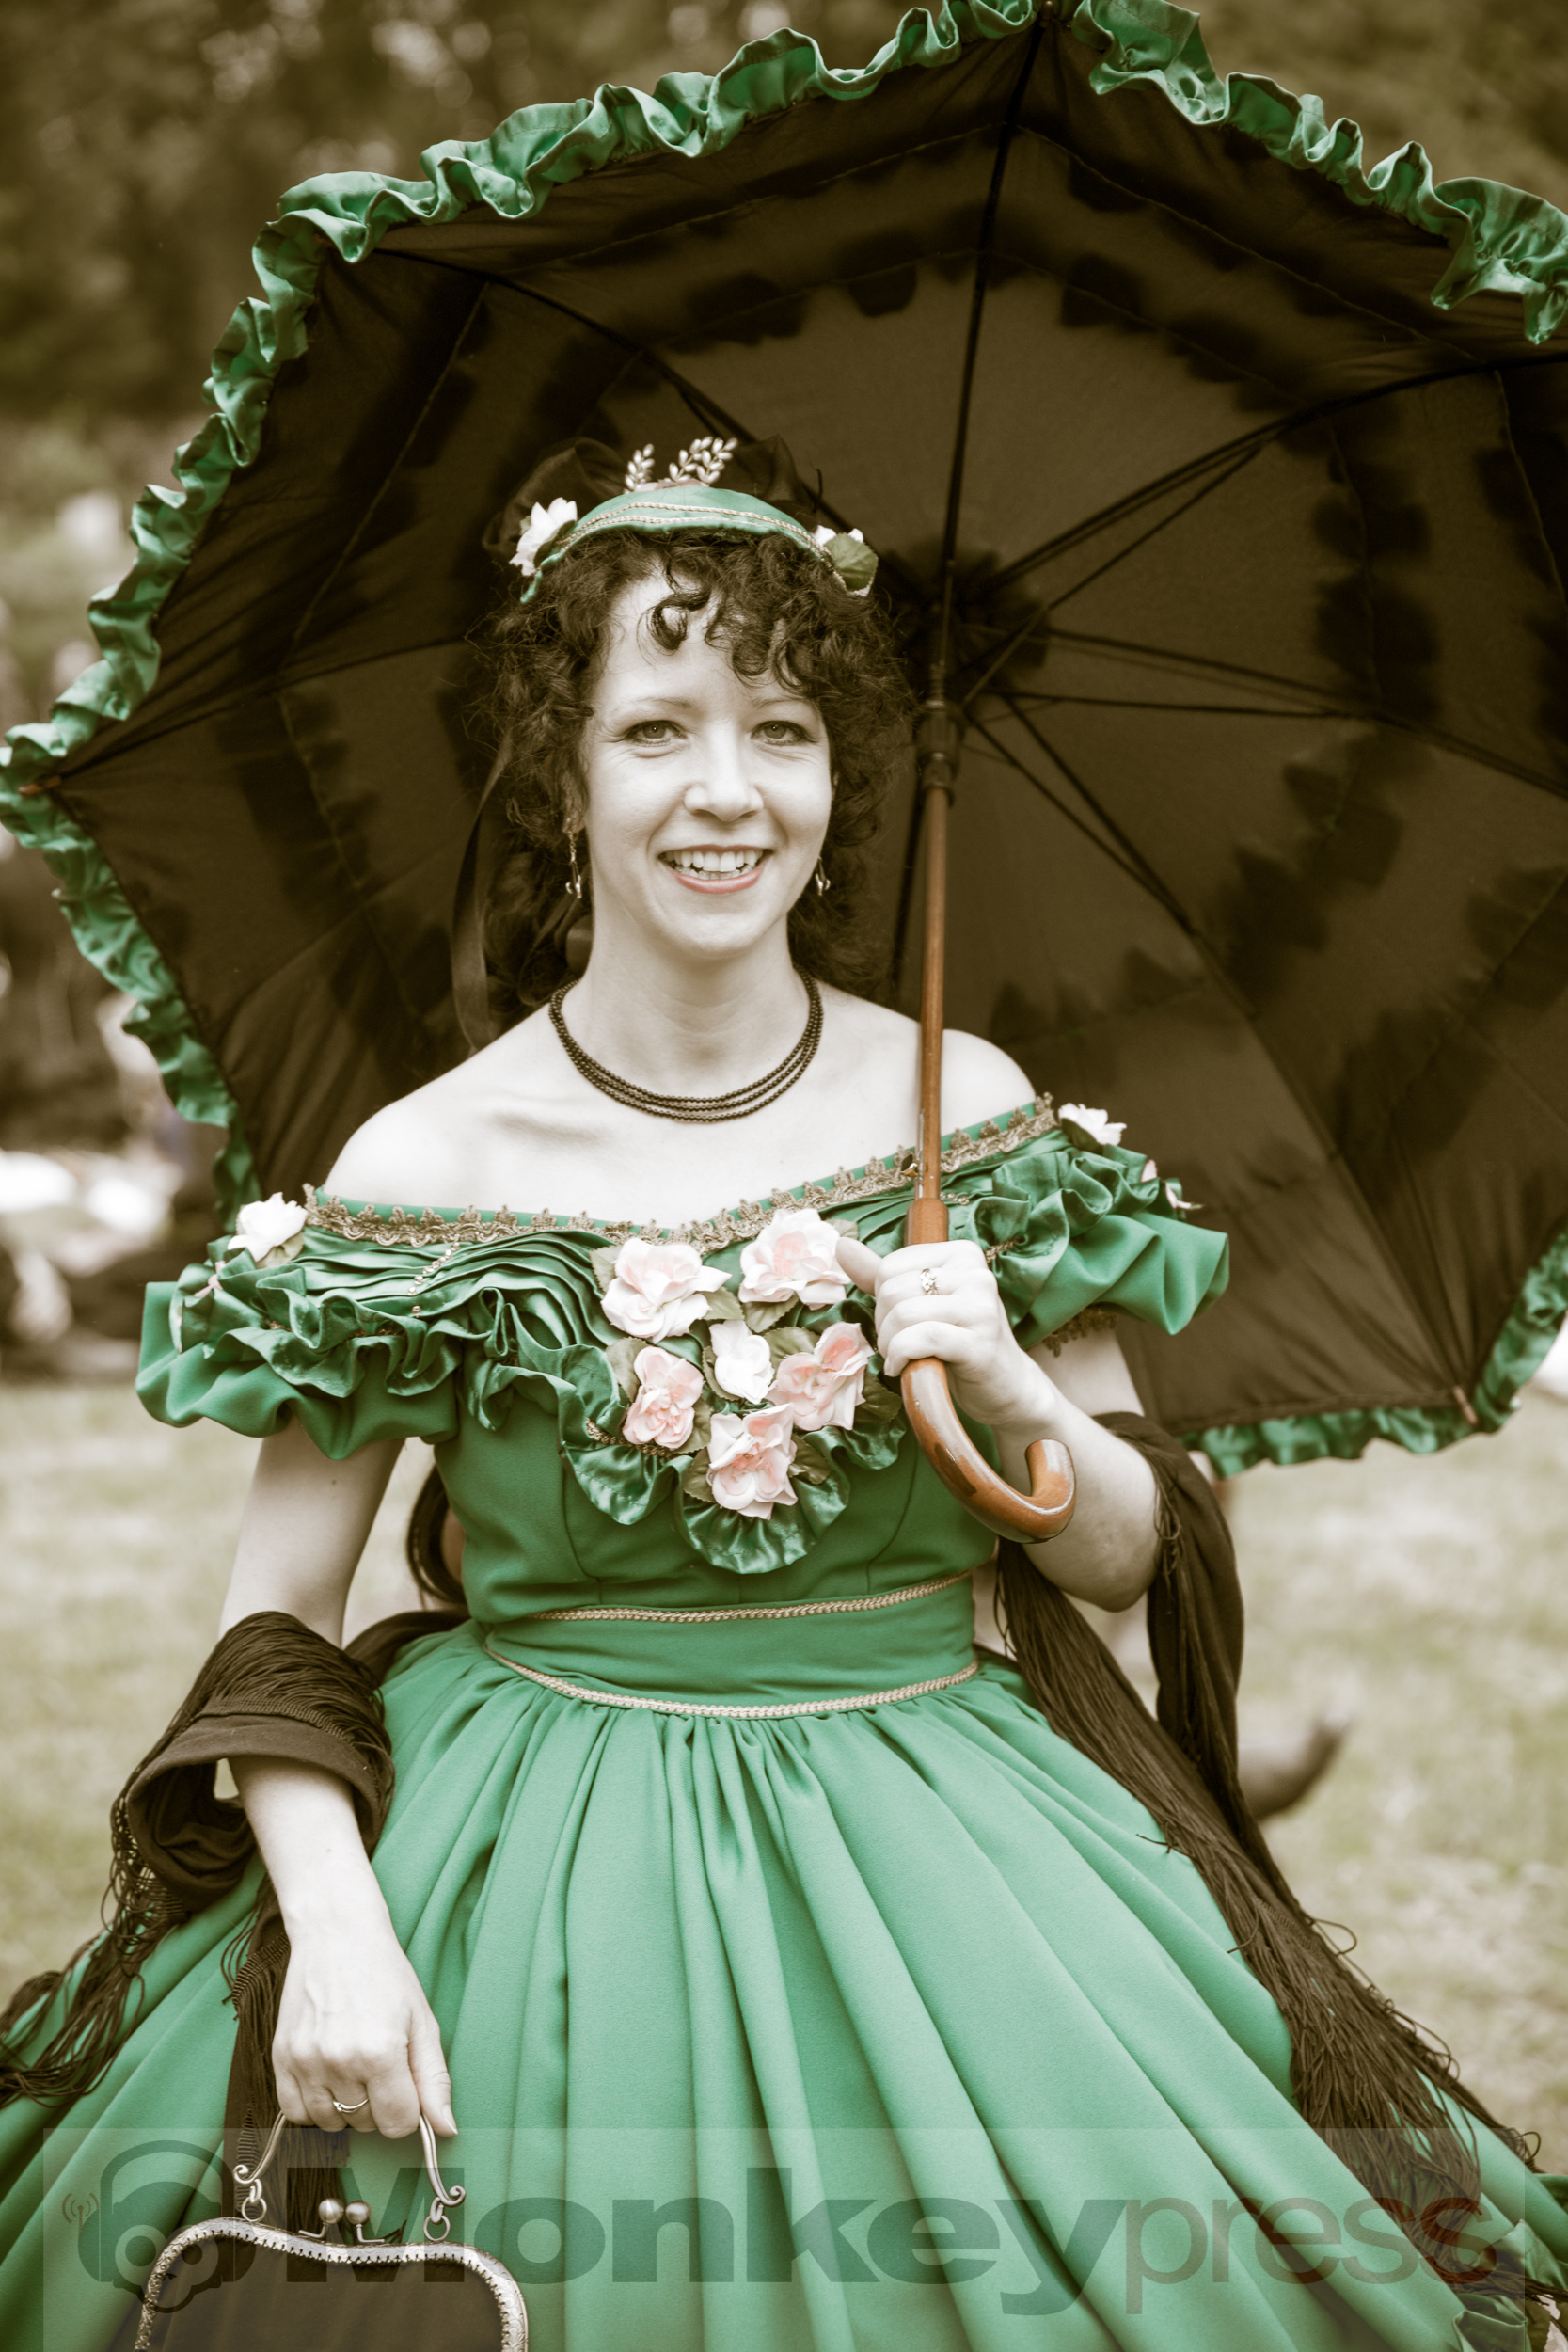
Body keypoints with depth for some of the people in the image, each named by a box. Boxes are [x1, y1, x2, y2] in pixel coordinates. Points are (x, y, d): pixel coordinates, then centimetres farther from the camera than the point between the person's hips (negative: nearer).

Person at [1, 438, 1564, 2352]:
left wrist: (1015, 1394, -14)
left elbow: (1130, 1556, 6)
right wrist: (335, 1934, -18)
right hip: (552, 1880, -1)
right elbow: (273, 1625, -4)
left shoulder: (969, 1116, 0)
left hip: (931, 1849, 2)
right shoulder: (429, 1169, -7)